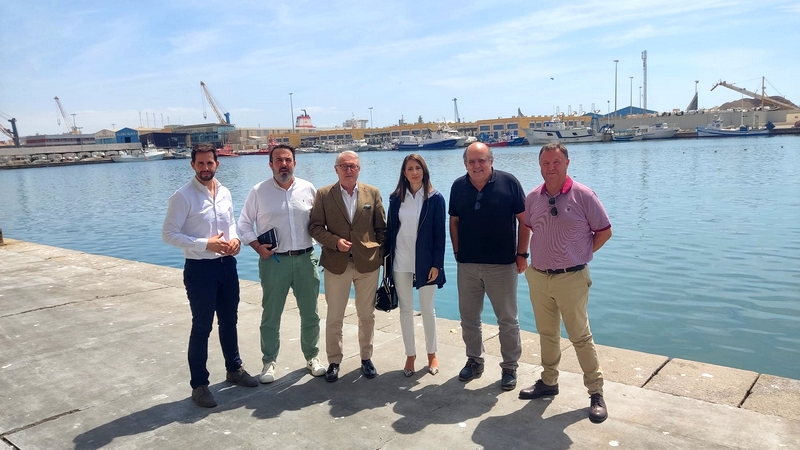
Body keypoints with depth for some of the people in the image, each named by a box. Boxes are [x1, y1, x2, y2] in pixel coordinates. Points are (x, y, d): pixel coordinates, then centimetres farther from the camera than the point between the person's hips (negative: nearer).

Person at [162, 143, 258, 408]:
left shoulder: (225, 193, 5)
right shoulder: (183, 197, -13)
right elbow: (168, 234, -15)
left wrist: (235, 238, -5)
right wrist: (206, 244, -22)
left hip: (227, 265, 6)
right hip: (200, 268, -6)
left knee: (229, 321, 19)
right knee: (202, 327, 4)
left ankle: (234, 369, 37)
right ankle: (199, 384, 19)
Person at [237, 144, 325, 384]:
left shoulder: (309, 189, 2)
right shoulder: (258, 191, -3)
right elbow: (244, 224, 3)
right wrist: (258, 247, -10)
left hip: (306, 258, 2)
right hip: (274, 261, -2)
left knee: (310, 313, 12)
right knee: (271, 315, 8)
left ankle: (312, 356, 29)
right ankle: (269, 361, 24)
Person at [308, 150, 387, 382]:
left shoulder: (373, 193, 3)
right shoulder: (323, 194, 0)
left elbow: (381, 228, 6)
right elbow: (315, 227, -2)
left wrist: (381, 255, 2)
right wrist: (335, 242, -16)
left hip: (368, 264, 1)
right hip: (336, 264, -1)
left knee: (367, 315, 12)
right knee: (334, 317, 7)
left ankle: (366, 358, 29)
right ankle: (334, 361, 23)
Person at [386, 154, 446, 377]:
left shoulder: (435, 198, -4)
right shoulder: (396, 198, 3)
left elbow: (440, 234, -5)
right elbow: (390, 229, 6)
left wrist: (437, 264, -10)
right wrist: (386, 259, 3)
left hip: (425, 262, -2)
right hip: (400, 262, 2)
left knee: (427, 309, 9)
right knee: (405, 309, 10)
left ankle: (431, 354, 25)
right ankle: (410, 355, 22)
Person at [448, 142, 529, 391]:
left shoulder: (508, 182, -9)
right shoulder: (458, 186, 1)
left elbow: (523, 219, -5)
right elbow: (454, 221, 9)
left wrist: (522, 253, -6)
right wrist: (457, 252, 4)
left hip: (502, 263, -3)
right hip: (467, 264, 3)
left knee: (507, 319, 8)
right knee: (468, 317, 14)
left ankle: (510, 367, 23)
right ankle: (474, 361, 32)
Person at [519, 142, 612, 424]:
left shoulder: (583, 195, -10)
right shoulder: (533, 198, 3)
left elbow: (604, 231, -3)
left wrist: (581, 253, 0)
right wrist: (543, 252, 11)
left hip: (571, 277, -5)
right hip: (538, 276, 5)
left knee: (580, 336, 2)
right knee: (547, 334, 17)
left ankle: (596, 392, 15)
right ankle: (549, 382, 33)